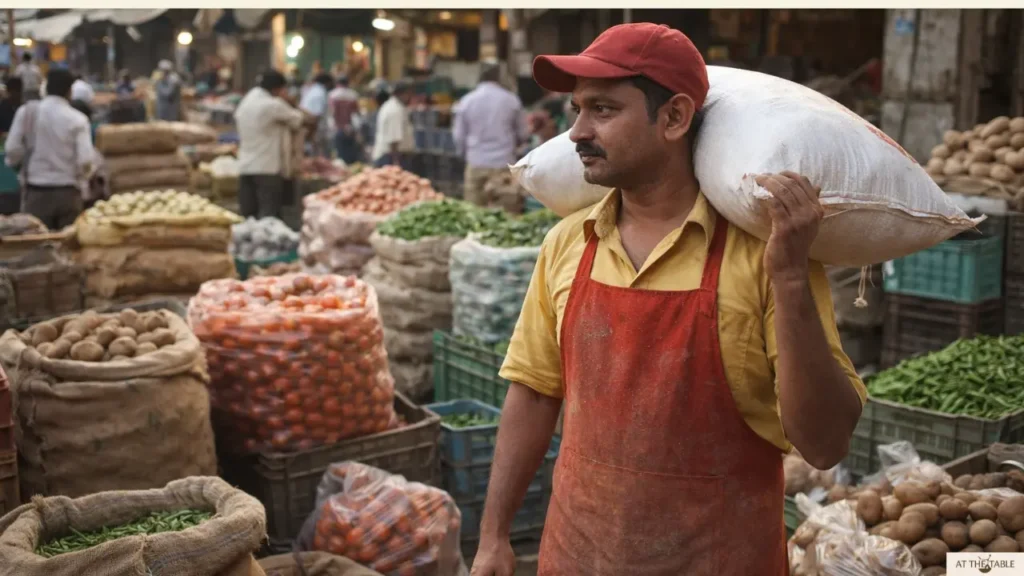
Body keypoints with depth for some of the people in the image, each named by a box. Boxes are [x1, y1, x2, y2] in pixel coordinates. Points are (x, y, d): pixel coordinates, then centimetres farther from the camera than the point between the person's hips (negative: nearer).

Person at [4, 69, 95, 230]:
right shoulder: (77, 119, -7)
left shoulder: (26, 112, -1)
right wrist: (82, 176, 10)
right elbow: (86, 160, -13)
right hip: (67, 192, -1)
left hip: (36, 191, 1)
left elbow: (13, 149, -3)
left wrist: (23, 168, 18)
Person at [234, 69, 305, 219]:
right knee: (269, 214, -7)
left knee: (248, 213, 8)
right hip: (267, 167, -7)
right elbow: (296, 121, 0)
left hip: (245, 167, 8)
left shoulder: (244, 103, 12)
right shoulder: (273, 105, -10)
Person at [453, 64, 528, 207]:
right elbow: (522, 134, 7)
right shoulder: (512, 100, 0)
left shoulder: (466, 101, 2)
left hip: (476, 164, 1)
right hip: (504, 164, 0)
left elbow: (459, 136, 6)